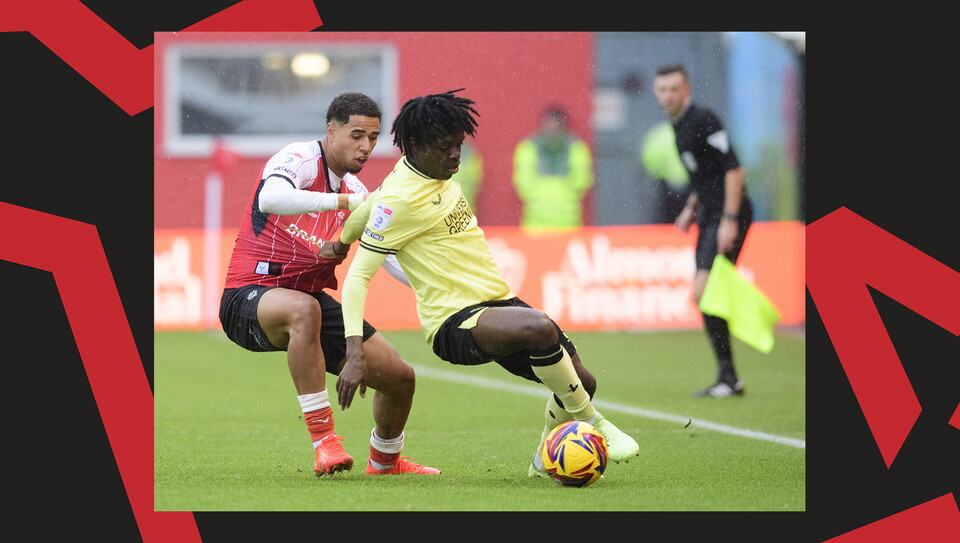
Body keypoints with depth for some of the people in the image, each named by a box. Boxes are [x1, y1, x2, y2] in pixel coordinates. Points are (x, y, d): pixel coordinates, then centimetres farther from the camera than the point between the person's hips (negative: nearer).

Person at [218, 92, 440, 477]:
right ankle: (323, 441, -38)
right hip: (248, 297, -8)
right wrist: (345, 202, -41)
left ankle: (385, 460, 36)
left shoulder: (355, 192, 10)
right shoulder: (299, 160, -14)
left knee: (400, 378, 5)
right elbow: (270, 199, -37)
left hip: (309, 302, 8)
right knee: (303, 309, -44)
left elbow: (391, 257, 13)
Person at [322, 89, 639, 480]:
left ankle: (546, 461, 31)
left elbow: (374, 201, 24)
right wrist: (355, 352, -27)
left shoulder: (434, 168, 6)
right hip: (454, 323, -9)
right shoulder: (399, 199, -18)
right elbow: (357, 277, -19)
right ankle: (592, 425, -17)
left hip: (498, 301, 9)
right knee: (539, 327, -36)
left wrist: (342, 240, 35)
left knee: (581, 382, 5)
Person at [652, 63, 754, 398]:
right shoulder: (679, 126, 15)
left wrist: (729, 220, -22)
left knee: (704, 292, -16)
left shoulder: (702, 120, -14)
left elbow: (733, 168, -18)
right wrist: (692, 207, 18)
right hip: (709, 216, 10)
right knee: (705, 296, 7)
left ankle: (728, 378, -11)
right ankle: (727, 378, 12)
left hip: (728, 217, -10)